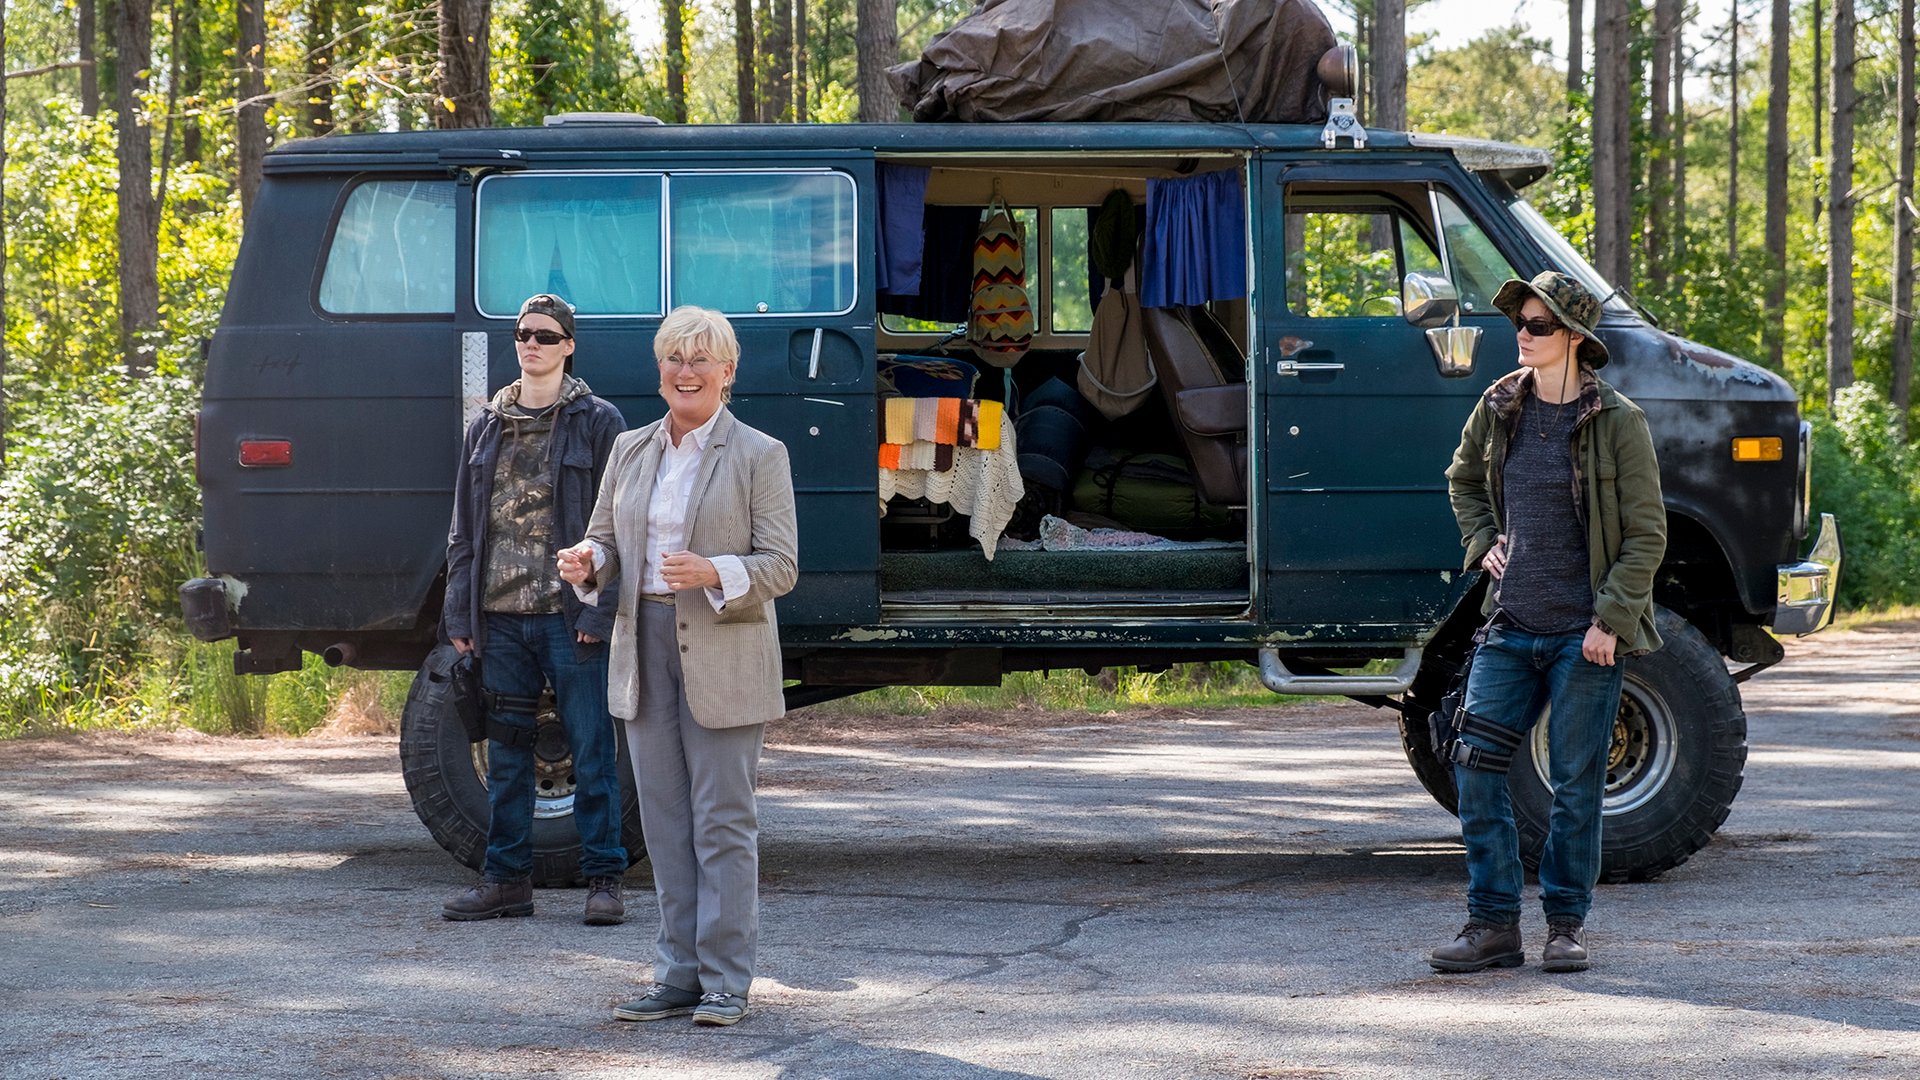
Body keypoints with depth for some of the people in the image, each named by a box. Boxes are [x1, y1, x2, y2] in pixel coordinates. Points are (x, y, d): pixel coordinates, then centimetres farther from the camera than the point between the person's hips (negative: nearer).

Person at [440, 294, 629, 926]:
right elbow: (464, 529, 15)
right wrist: (460, 613, 8)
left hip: (571, 617, -5)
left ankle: (603, 878, 3)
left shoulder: (598, 423, 0)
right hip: (500, 617, 5)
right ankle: (507, 878, 16)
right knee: (506, 751, 9)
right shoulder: (487, 428, 13)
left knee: (592, 750, -2)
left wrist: (601, 610, -12)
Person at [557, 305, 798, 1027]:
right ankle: (678, 976, 13)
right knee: (665, 821, 7)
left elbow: (780, 566, -7)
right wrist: (587, 564, -8)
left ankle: (726, 981, 2)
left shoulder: (760, 456, -3)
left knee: (722, 819, -2)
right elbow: (607, 542, 15)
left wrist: (714, 574, -24)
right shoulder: (631, 451, 12)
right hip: (645, 646, 5)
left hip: (723, 656, -5)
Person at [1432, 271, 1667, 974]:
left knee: (1575, 783, 1)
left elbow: (1646, 535, -7)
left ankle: (1566, 925, 13)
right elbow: (1463, 480, 26)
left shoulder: (1617, 421, -8)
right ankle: (1493, 923, 4)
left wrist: (1610, 620, -13)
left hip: (1585, 632, -5)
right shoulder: (1500, 408, 6)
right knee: (1475, 765, -2)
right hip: (1510, 626, 5)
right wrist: (1481, 543, 10)